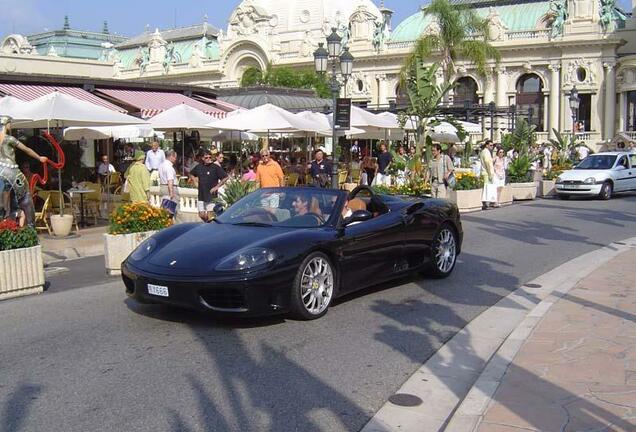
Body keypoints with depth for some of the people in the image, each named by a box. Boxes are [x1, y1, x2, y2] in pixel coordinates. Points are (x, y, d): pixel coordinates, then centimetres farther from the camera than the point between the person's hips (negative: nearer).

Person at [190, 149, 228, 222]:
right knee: (202, 215, 8)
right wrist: (196, 182, 12)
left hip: (211, 196, -5)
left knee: (210, 216, -5)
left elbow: (225, 177, -10)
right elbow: (191, 174, 27)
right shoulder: (199, 167, 7)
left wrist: (216, 187, -11)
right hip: (201, 196, 5)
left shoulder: (215, 167, -9)